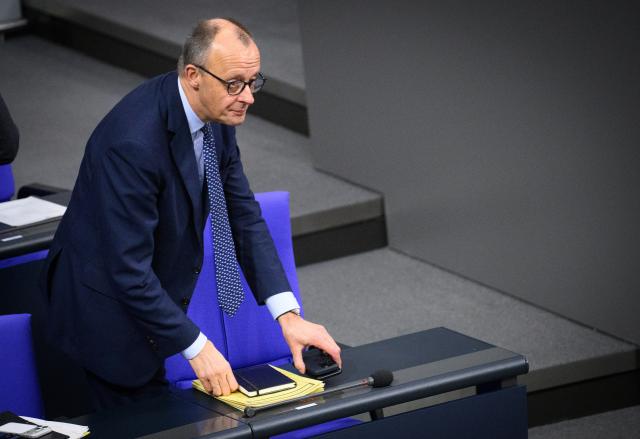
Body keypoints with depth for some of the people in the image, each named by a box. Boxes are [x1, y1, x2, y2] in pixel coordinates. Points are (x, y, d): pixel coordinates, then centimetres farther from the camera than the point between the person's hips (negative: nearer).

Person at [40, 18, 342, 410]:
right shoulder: (132, 141, -33)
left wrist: (288, 315, -10)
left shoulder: (218, 114, -7)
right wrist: (197, 347, -27)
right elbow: (129, 270, -30)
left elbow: (244, 216, -2)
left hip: (152, 290, 8)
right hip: (108, 302, -8)